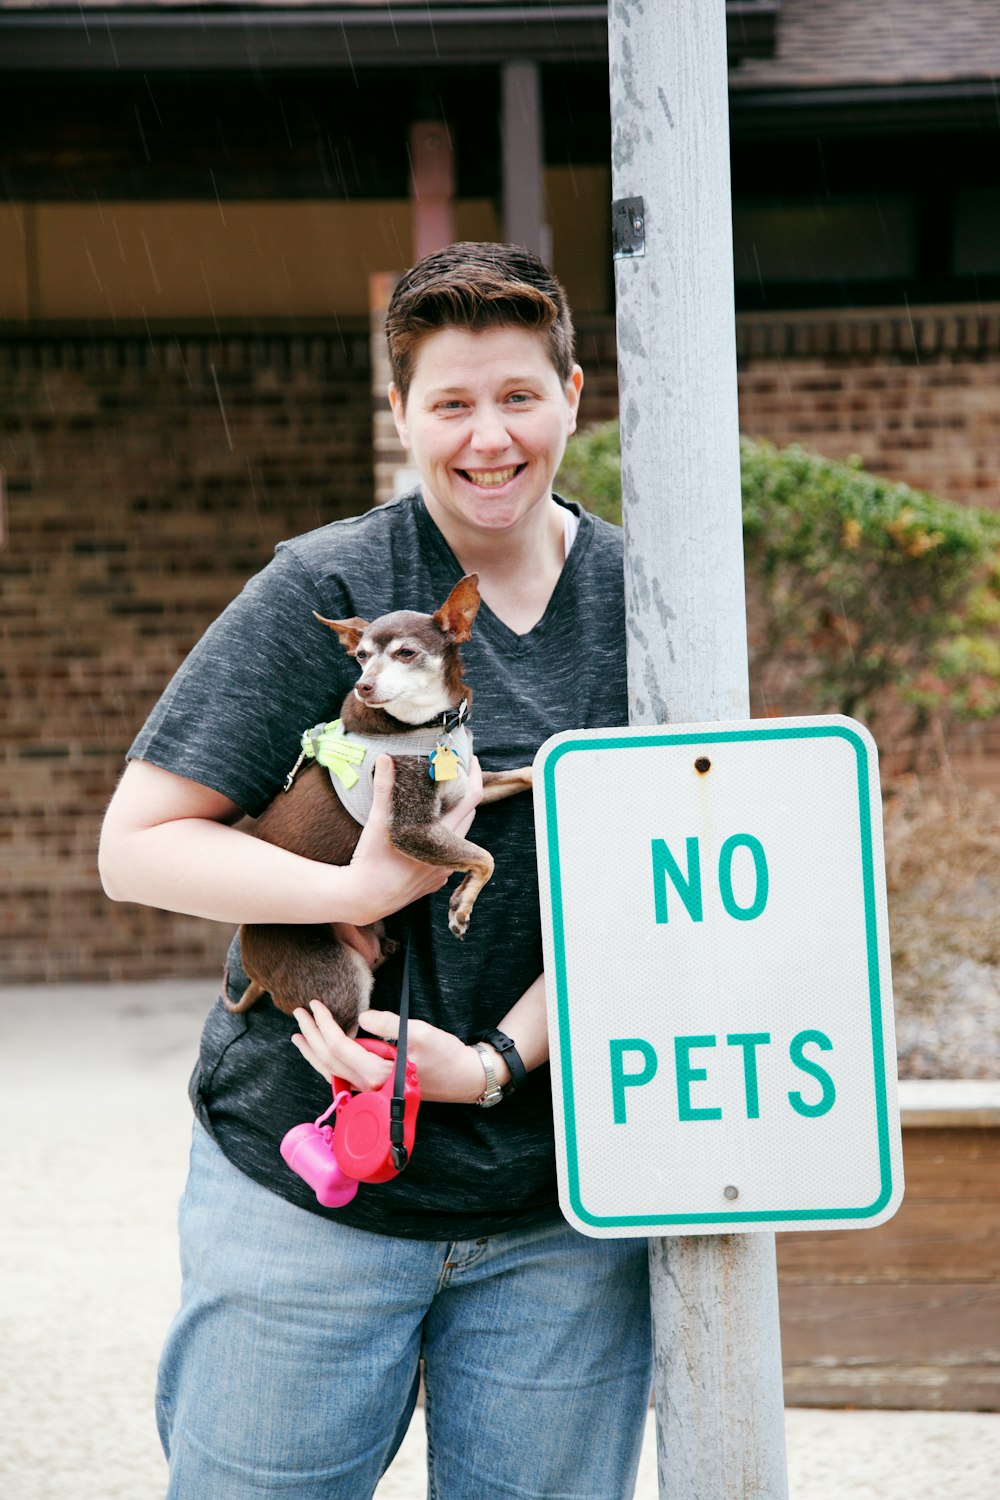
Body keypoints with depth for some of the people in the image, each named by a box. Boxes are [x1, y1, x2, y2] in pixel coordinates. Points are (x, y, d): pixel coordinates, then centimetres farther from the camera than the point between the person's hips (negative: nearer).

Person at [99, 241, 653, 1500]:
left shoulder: (642, 604, 4)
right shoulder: (325, 591, -6)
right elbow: (136, 845, -8)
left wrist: (500, 1057, -15)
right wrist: (358, 889, -21)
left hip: (560, 1206, 3)